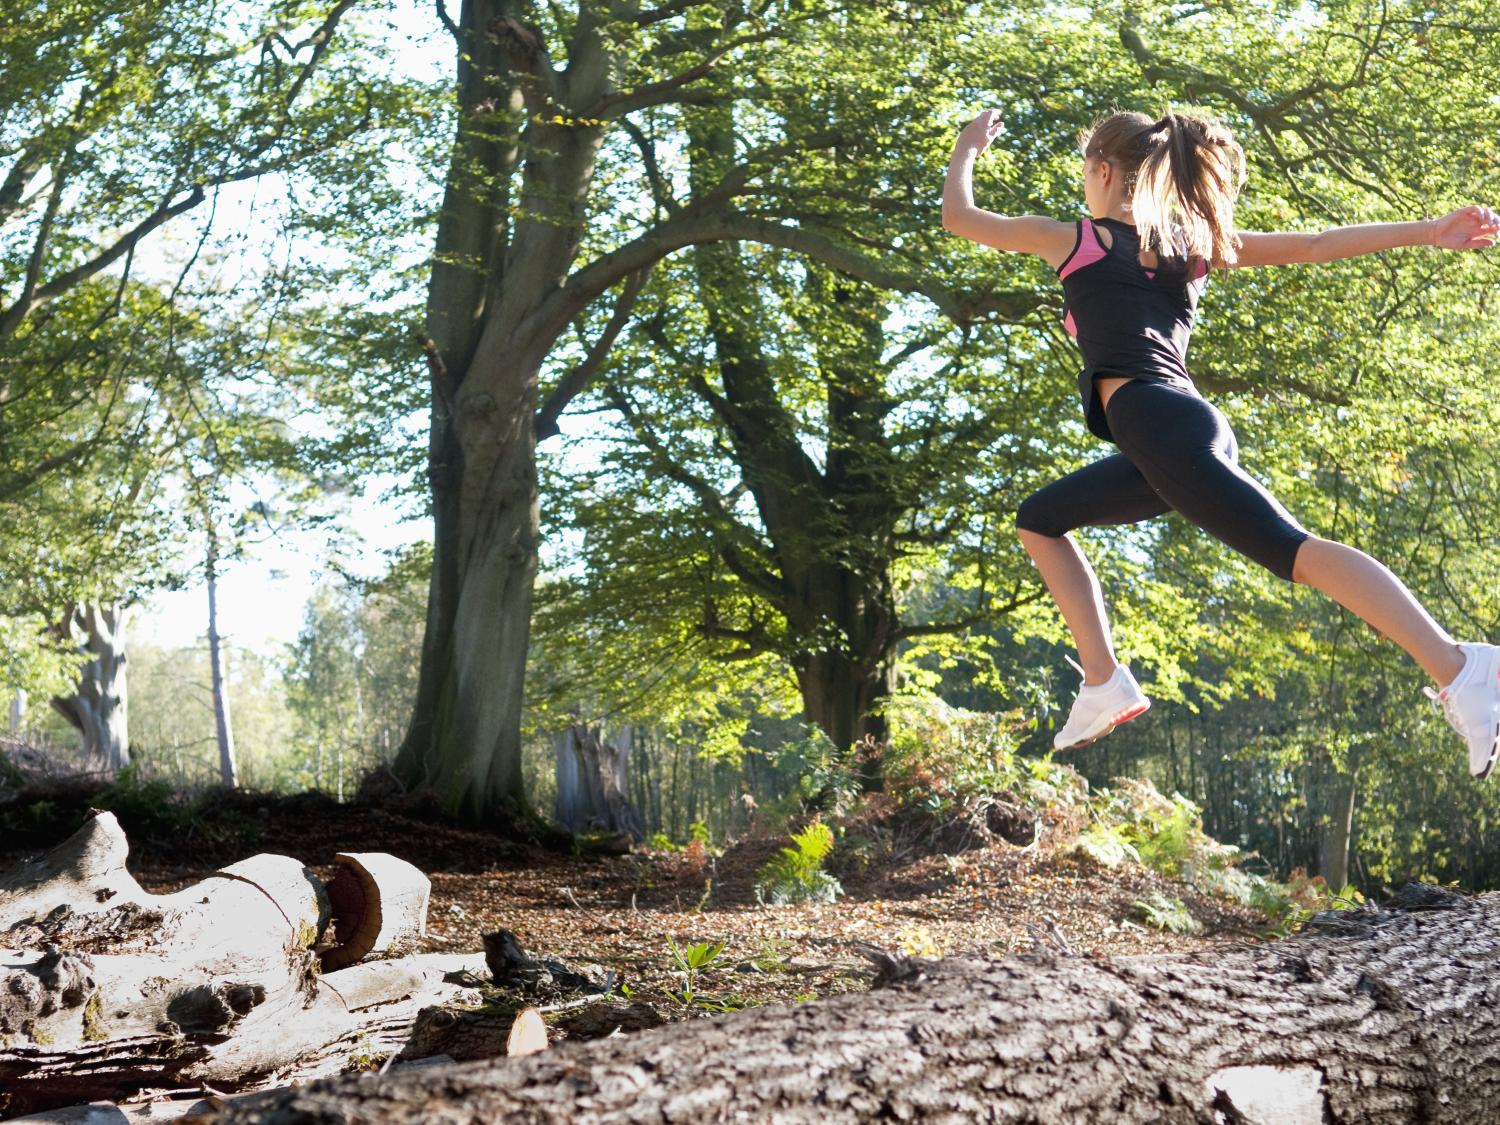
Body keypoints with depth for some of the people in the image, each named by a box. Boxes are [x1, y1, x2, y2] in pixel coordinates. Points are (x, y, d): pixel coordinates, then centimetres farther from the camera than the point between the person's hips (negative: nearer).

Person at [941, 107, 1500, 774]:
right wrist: (1428, 232, 7)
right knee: (1039, 520, 22)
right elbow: (1312, 246, 12)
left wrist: (968, 150, 39)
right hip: (1187, 427, 8)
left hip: (1157, 420, -8)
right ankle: (1104, 684, 13)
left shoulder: (1070, 240, 7)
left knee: (1293, 550, -20)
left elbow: (959, 218, 20)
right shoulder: (1195, 244, 21)